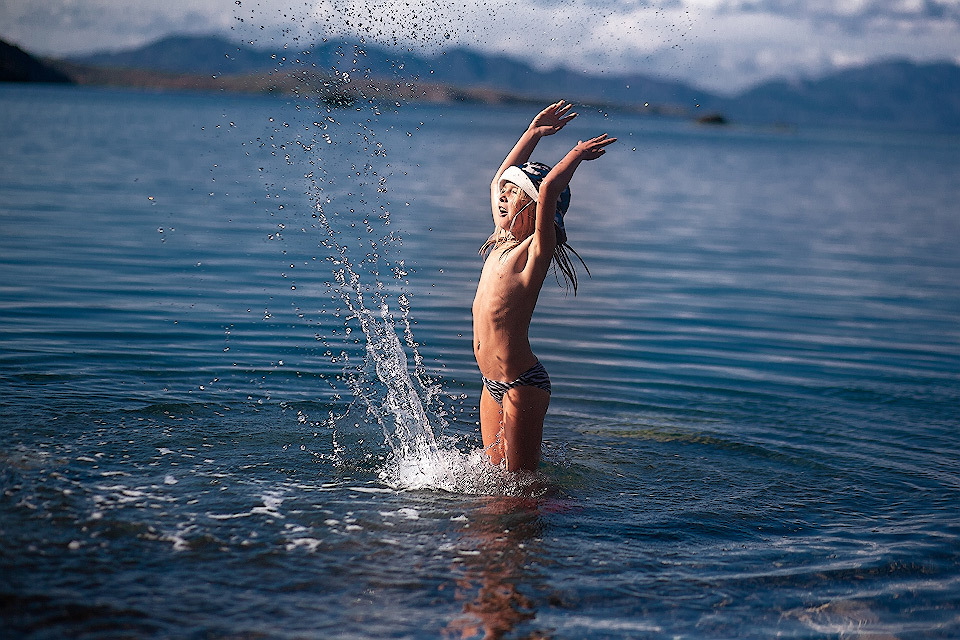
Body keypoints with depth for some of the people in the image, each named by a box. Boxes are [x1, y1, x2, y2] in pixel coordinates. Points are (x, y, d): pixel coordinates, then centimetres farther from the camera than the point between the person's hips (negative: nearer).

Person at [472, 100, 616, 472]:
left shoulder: (535, 248, -14)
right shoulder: (502, 243, 8)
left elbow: (549, 186, -30)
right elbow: (499, 179, 22)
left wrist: (577, 155, -13)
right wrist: (533, 132, 22)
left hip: (521, 384, -8)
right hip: (493, 384, 8)